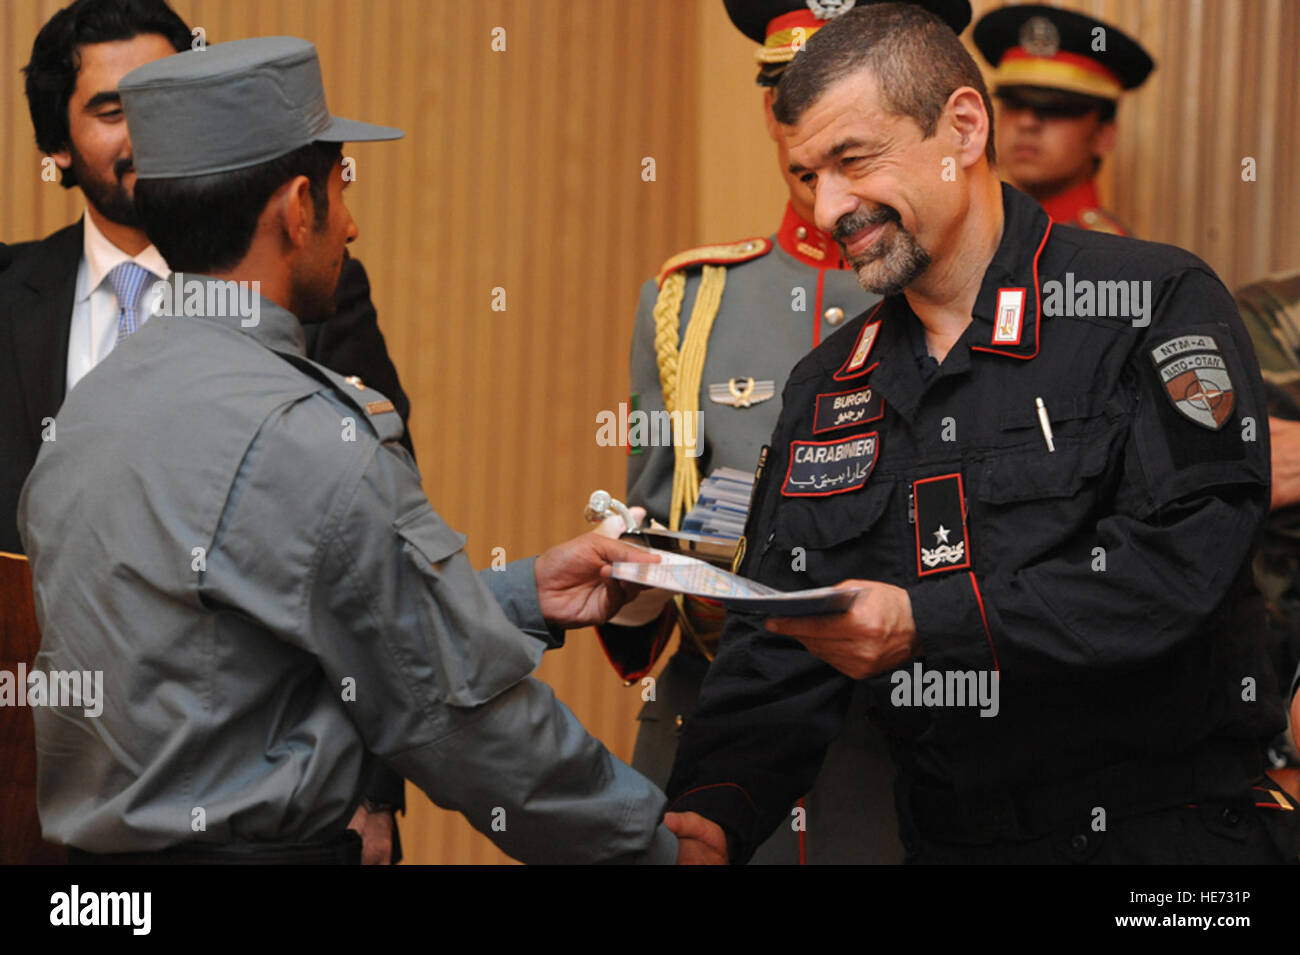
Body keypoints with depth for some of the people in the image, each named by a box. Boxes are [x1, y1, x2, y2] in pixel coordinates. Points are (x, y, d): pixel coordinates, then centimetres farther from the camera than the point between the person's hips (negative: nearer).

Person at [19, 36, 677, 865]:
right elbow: (465, 711, -12)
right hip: (262, 844, -9)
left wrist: (528, 596, 12)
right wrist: (655, 841, -2)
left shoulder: (90, 403, 9)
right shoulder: (307, 442, -17)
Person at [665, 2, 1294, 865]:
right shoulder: (827, 387, 18)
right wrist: (712, 816, -4)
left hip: (1165, 834, -6)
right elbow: (775, 655, 15)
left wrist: (925, 625, -18)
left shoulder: (1155, 305, 0)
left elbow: (1181, 564, -13)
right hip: (949, 840, 6)